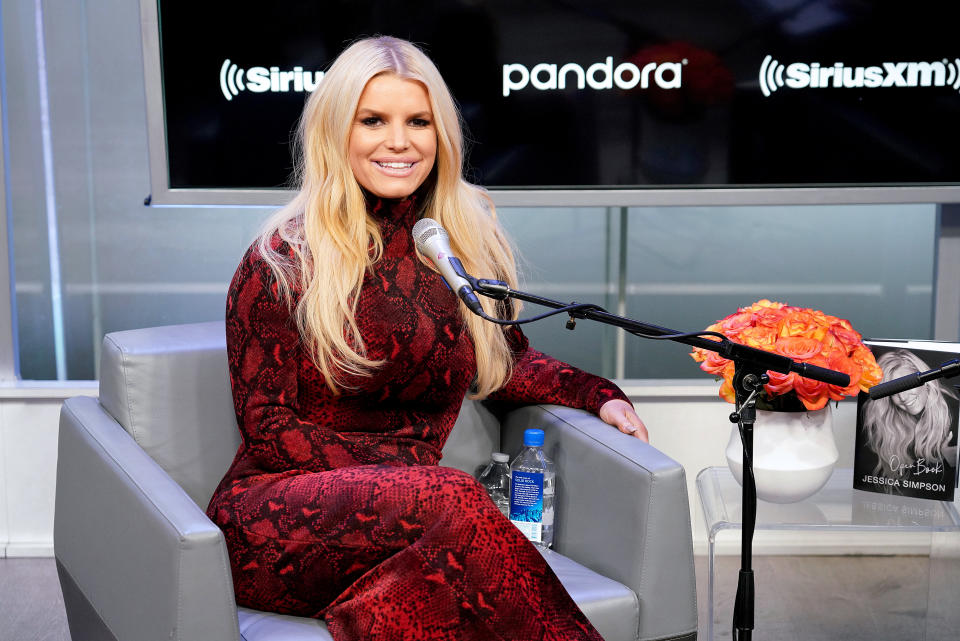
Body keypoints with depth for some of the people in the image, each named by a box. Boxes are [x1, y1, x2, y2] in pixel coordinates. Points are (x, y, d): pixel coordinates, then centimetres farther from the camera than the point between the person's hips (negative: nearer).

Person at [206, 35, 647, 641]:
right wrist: (409, 467, -13)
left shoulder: (470, 238, 9)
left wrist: (599, 394, 6)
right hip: (279, 513, -3)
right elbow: (268, 430, -5)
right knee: (455, 500, -32)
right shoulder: (282, 261, -4)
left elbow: (505, 360, 23)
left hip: (401, 516, 3)